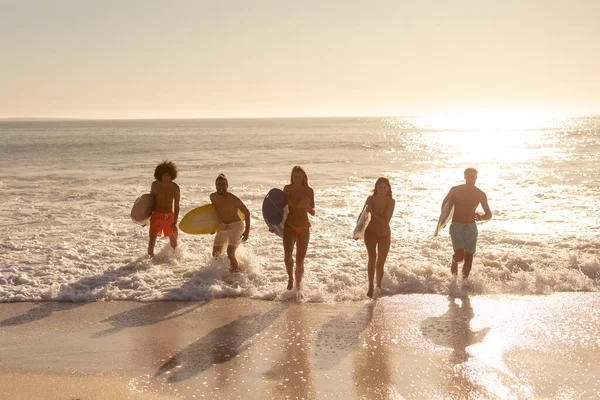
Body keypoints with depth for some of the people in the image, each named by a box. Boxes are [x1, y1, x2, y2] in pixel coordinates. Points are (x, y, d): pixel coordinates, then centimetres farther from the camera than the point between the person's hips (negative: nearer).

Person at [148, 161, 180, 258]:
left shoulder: (175, 187, -8)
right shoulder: (155, 185, -6)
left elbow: (176, 206, -6)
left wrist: (175, 222, -13)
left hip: (170, 216, 1)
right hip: (157, 216, -1)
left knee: (174, 242, 11)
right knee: (152, 240, -13)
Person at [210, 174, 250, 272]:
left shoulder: (233, 199, -24)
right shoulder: (213, 197, -7)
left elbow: (247, 213, -15)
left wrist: (247, 231, -19)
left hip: (236, 226, -6)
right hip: (222, 226, 6)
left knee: (230, 253, -21)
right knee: (215, 254, 11)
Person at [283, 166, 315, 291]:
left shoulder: (309, 191, -5)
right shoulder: (287, 189, -1)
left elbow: (313, 213, -3)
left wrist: (307, 207, -24)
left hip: (304, 228, 0)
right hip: (289, 226, 0)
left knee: (300, 261, 3)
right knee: (287, 256, -21)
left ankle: (298, 285, 25)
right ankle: (290, 278, 7)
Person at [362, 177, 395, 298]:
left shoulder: (391, 201, -9)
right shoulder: (370, 199, -7)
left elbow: (386, 220, -17)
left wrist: (372, 212, -25)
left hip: (384, 235, 1)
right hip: (371, 233, -1)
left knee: (380, 264, 9)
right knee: (372, 257, -24)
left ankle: (379, 286, 30)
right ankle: (371, 286, -21)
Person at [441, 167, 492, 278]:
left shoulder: (480, 194, -1)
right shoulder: (455, 190, -6)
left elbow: (489, 214, 4)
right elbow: (445, 203, 13)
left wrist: (481, 217, -16)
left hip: (471, 228, 3)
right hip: (456, 227, -3)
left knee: (469, 257, 8)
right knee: (460, 256, -16)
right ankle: (455, 261, 19)